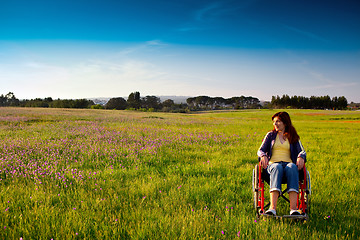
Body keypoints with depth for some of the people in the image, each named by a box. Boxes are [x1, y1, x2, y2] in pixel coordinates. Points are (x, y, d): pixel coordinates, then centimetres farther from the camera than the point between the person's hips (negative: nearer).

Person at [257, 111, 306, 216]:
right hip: (273, 163, 0)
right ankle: (272, 207, -55)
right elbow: (261, 150, 13)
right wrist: (263, 156, -12)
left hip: (288, 163, 0)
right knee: (277, 167, -39)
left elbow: (302, 151, 8)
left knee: (292, 167, -38)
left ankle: (293, 208, -51)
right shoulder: (270, 135, 22)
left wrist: (301, 157, -17)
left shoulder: (294, 137, 21)